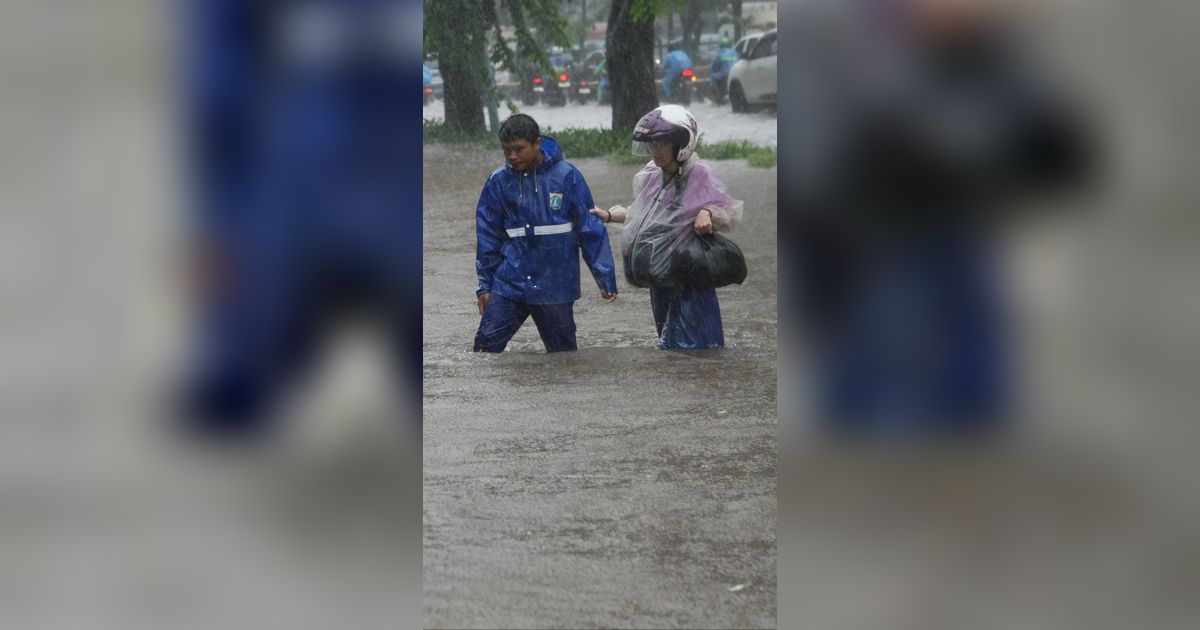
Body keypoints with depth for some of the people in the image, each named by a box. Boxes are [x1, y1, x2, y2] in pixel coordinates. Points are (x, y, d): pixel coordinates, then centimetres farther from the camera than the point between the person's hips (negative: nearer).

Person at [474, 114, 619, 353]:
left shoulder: (566, 176, -7)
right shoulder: (499, 181, -1)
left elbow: (590, 228, -3)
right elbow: (487, 235, 7)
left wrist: (605, 277, -2)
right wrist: (485, 285, 6)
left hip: (555, 286, -1)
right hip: (508, 284, 2)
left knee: (563, 352, 9)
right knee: (486, 344, -7)